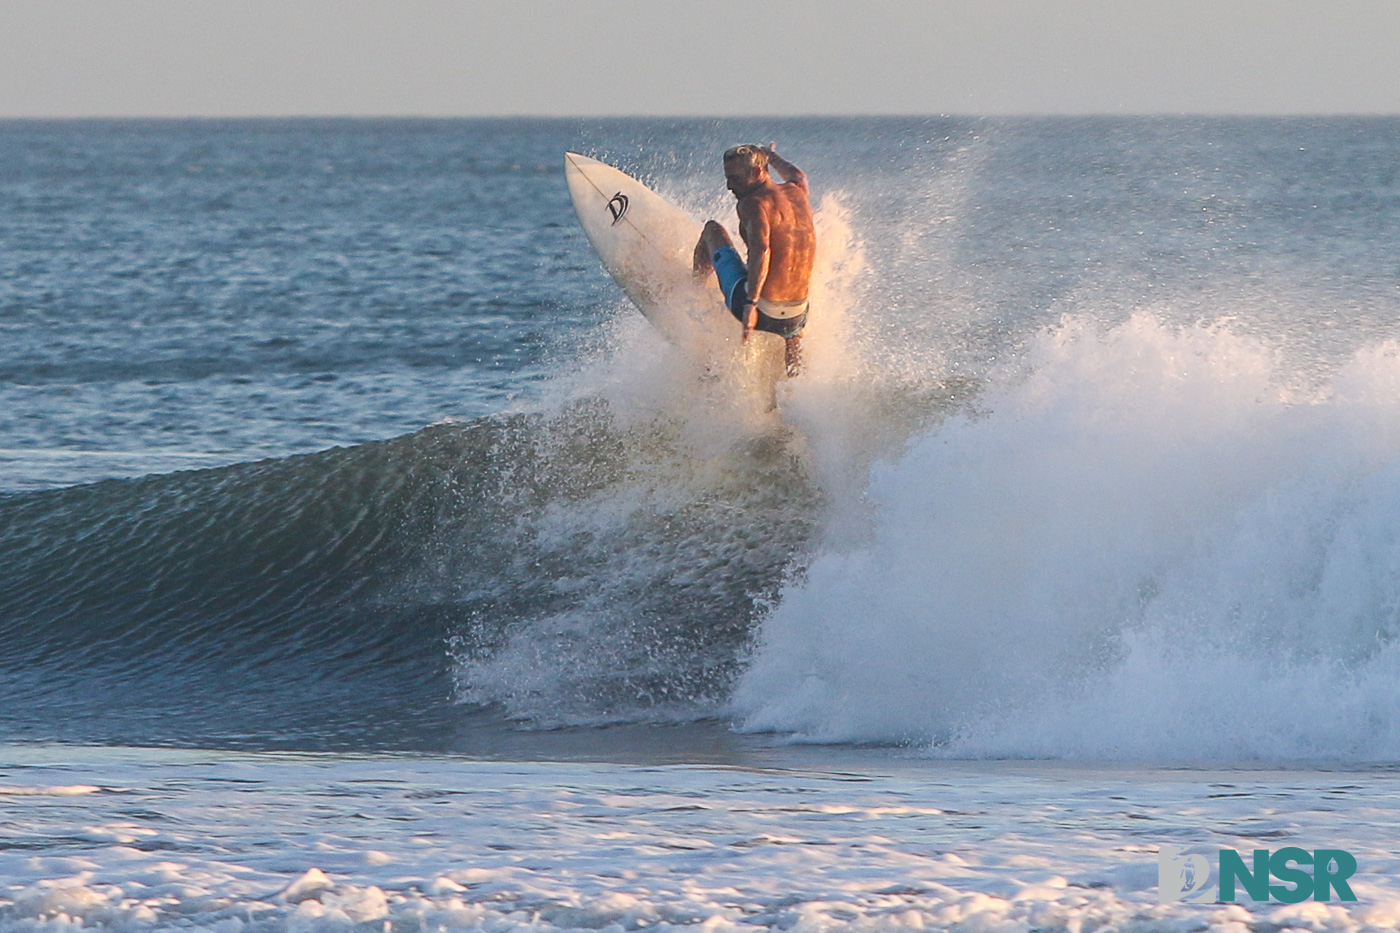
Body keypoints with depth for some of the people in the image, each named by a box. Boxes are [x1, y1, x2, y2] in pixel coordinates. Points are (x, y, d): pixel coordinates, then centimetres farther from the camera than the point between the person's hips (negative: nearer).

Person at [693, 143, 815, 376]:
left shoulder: (753, 203, -13)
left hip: (756, 308, -6)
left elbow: (761, 250, -30)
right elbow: (797, 174, 33)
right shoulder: (797, 192, 7)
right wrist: (770, 156, 53)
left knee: (713, 230, 17)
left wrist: (750, 304, -36)